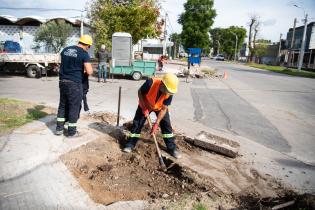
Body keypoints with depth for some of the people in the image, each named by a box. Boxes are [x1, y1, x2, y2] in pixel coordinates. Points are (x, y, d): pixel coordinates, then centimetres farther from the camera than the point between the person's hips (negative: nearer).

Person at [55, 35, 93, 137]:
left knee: (62, 105, 18)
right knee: (74, 107, 5)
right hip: (75, 83, -6)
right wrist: (88, 68, 5)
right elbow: (89, 72, -16)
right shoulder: (84, 54, -11)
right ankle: (71, 131, 13)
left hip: (62, 81, 7)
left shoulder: (65, 50, 10)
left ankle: (59, 128, 25)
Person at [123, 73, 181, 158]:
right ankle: (130, 144, 12)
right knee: (137, 123, -3)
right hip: (146, 105, -1)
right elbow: (140, 92, -20)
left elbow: (164, 109, -24)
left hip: (160, 107, 1)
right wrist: (144, 107, -24)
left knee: (166, 125, -3)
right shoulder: (151, 82, -39)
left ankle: (172, 148, 8)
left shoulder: (169, 93, -32)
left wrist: (156, 123, -27)